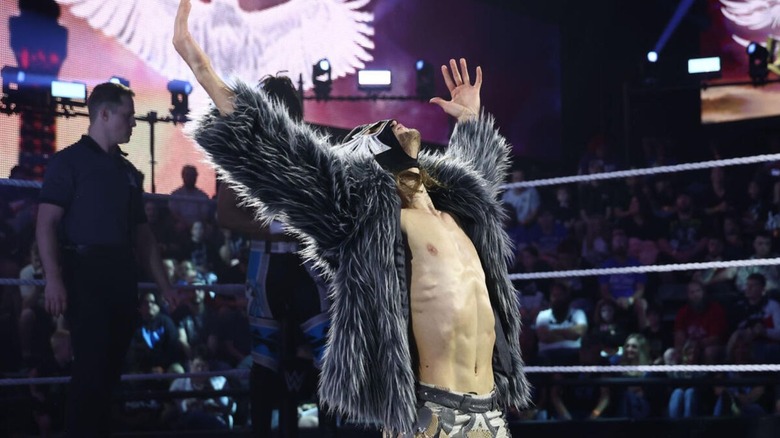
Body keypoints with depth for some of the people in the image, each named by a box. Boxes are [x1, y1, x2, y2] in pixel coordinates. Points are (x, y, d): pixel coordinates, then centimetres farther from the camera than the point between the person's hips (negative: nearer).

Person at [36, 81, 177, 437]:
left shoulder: (127, 171, 19)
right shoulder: (69, 161, -2)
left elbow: (141, 233, 22)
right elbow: (46, 223, -10)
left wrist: (163, 284, 17)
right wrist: (54, 278, -21)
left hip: (122, 277, 7)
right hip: (85, 273, -7)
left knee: (111, 368, 8)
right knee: (91, 366, -10)